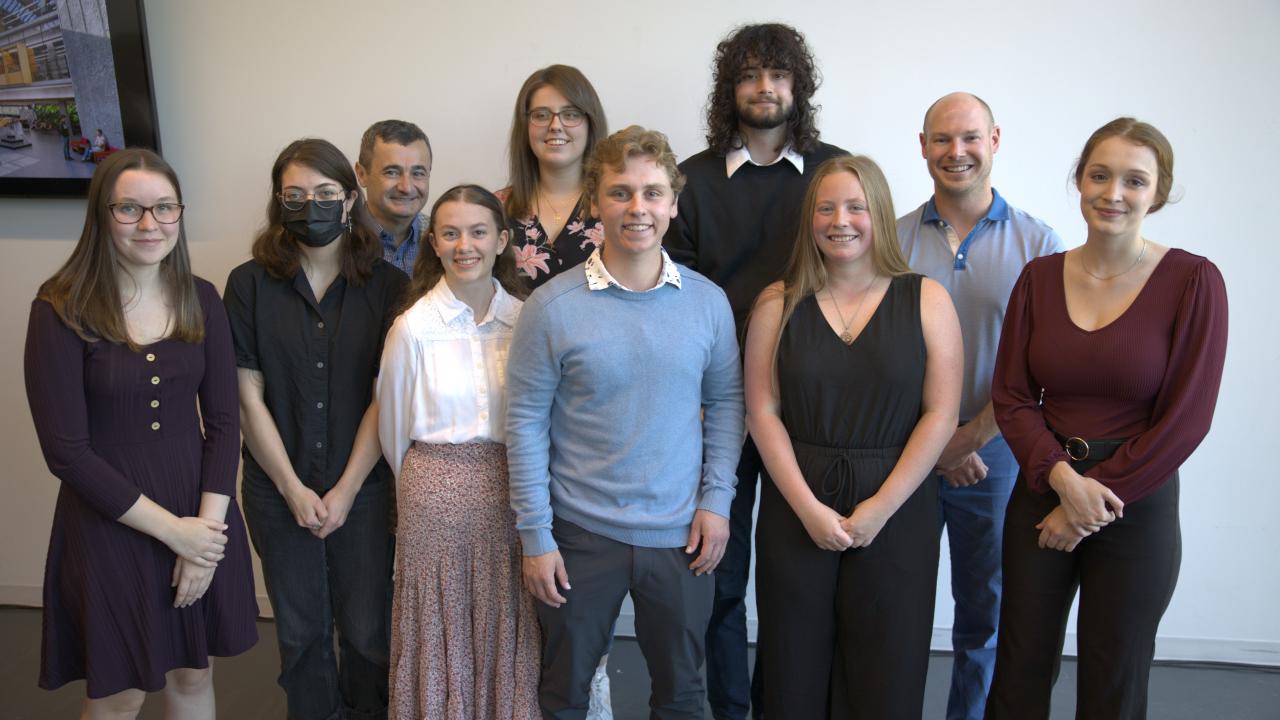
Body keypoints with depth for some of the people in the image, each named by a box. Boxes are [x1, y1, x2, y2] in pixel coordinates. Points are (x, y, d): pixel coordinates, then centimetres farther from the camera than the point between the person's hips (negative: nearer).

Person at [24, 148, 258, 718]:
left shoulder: (201, 300, 0)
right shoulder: (61, 311, -12)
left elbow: (223, 421, 0)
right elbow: (66, 451, -14)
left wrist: (206, 526, -11)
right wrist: (172, 530, -14)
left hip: (201, 521, 4)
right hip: (109, 523, -3)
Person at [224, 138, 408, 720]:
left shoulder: (387, 286, -4)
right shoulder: (249, 285, -3)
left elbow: (386, 397, -6)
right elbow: (249, 398, -4)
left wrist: (346, 490, -9)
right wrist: (293, 489, -7)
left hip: (363, 489, 0)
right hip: (279, 491, 1)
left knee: (366, 630, 9)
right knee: (300, 631, 15)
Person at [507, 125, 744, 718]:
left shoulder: (708, 301, -2)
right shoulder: (553, 306, -10)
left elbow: (725, 400, 7)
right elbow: (526, 422, -7)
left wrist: (716, 500, -1)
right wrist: (535, 536, -8)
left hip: (681, 535, 2)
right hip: (581, 534, -2)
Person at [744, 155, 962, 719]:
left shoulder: (926, 300, 1)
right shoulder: (778, 304, 3)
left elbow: (940, 414, -4)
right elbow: (763, 411, -1)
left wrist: (880, 508, -10)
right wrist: (808, 507, -9)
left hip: (896, 510, 0)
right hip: (795, 510, 1)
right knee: (795, 673, 10)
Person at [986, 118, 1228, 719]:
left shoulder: (1193, 281, -8)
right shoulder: (1039, 277, 1)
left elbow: (1186, 417, -11)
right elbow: (1010, 396, 0)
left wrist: (1094, 500, -11)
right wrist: (1062, 478, -15)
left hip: (1137, 507, -2)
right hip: (1040, 492, 3)